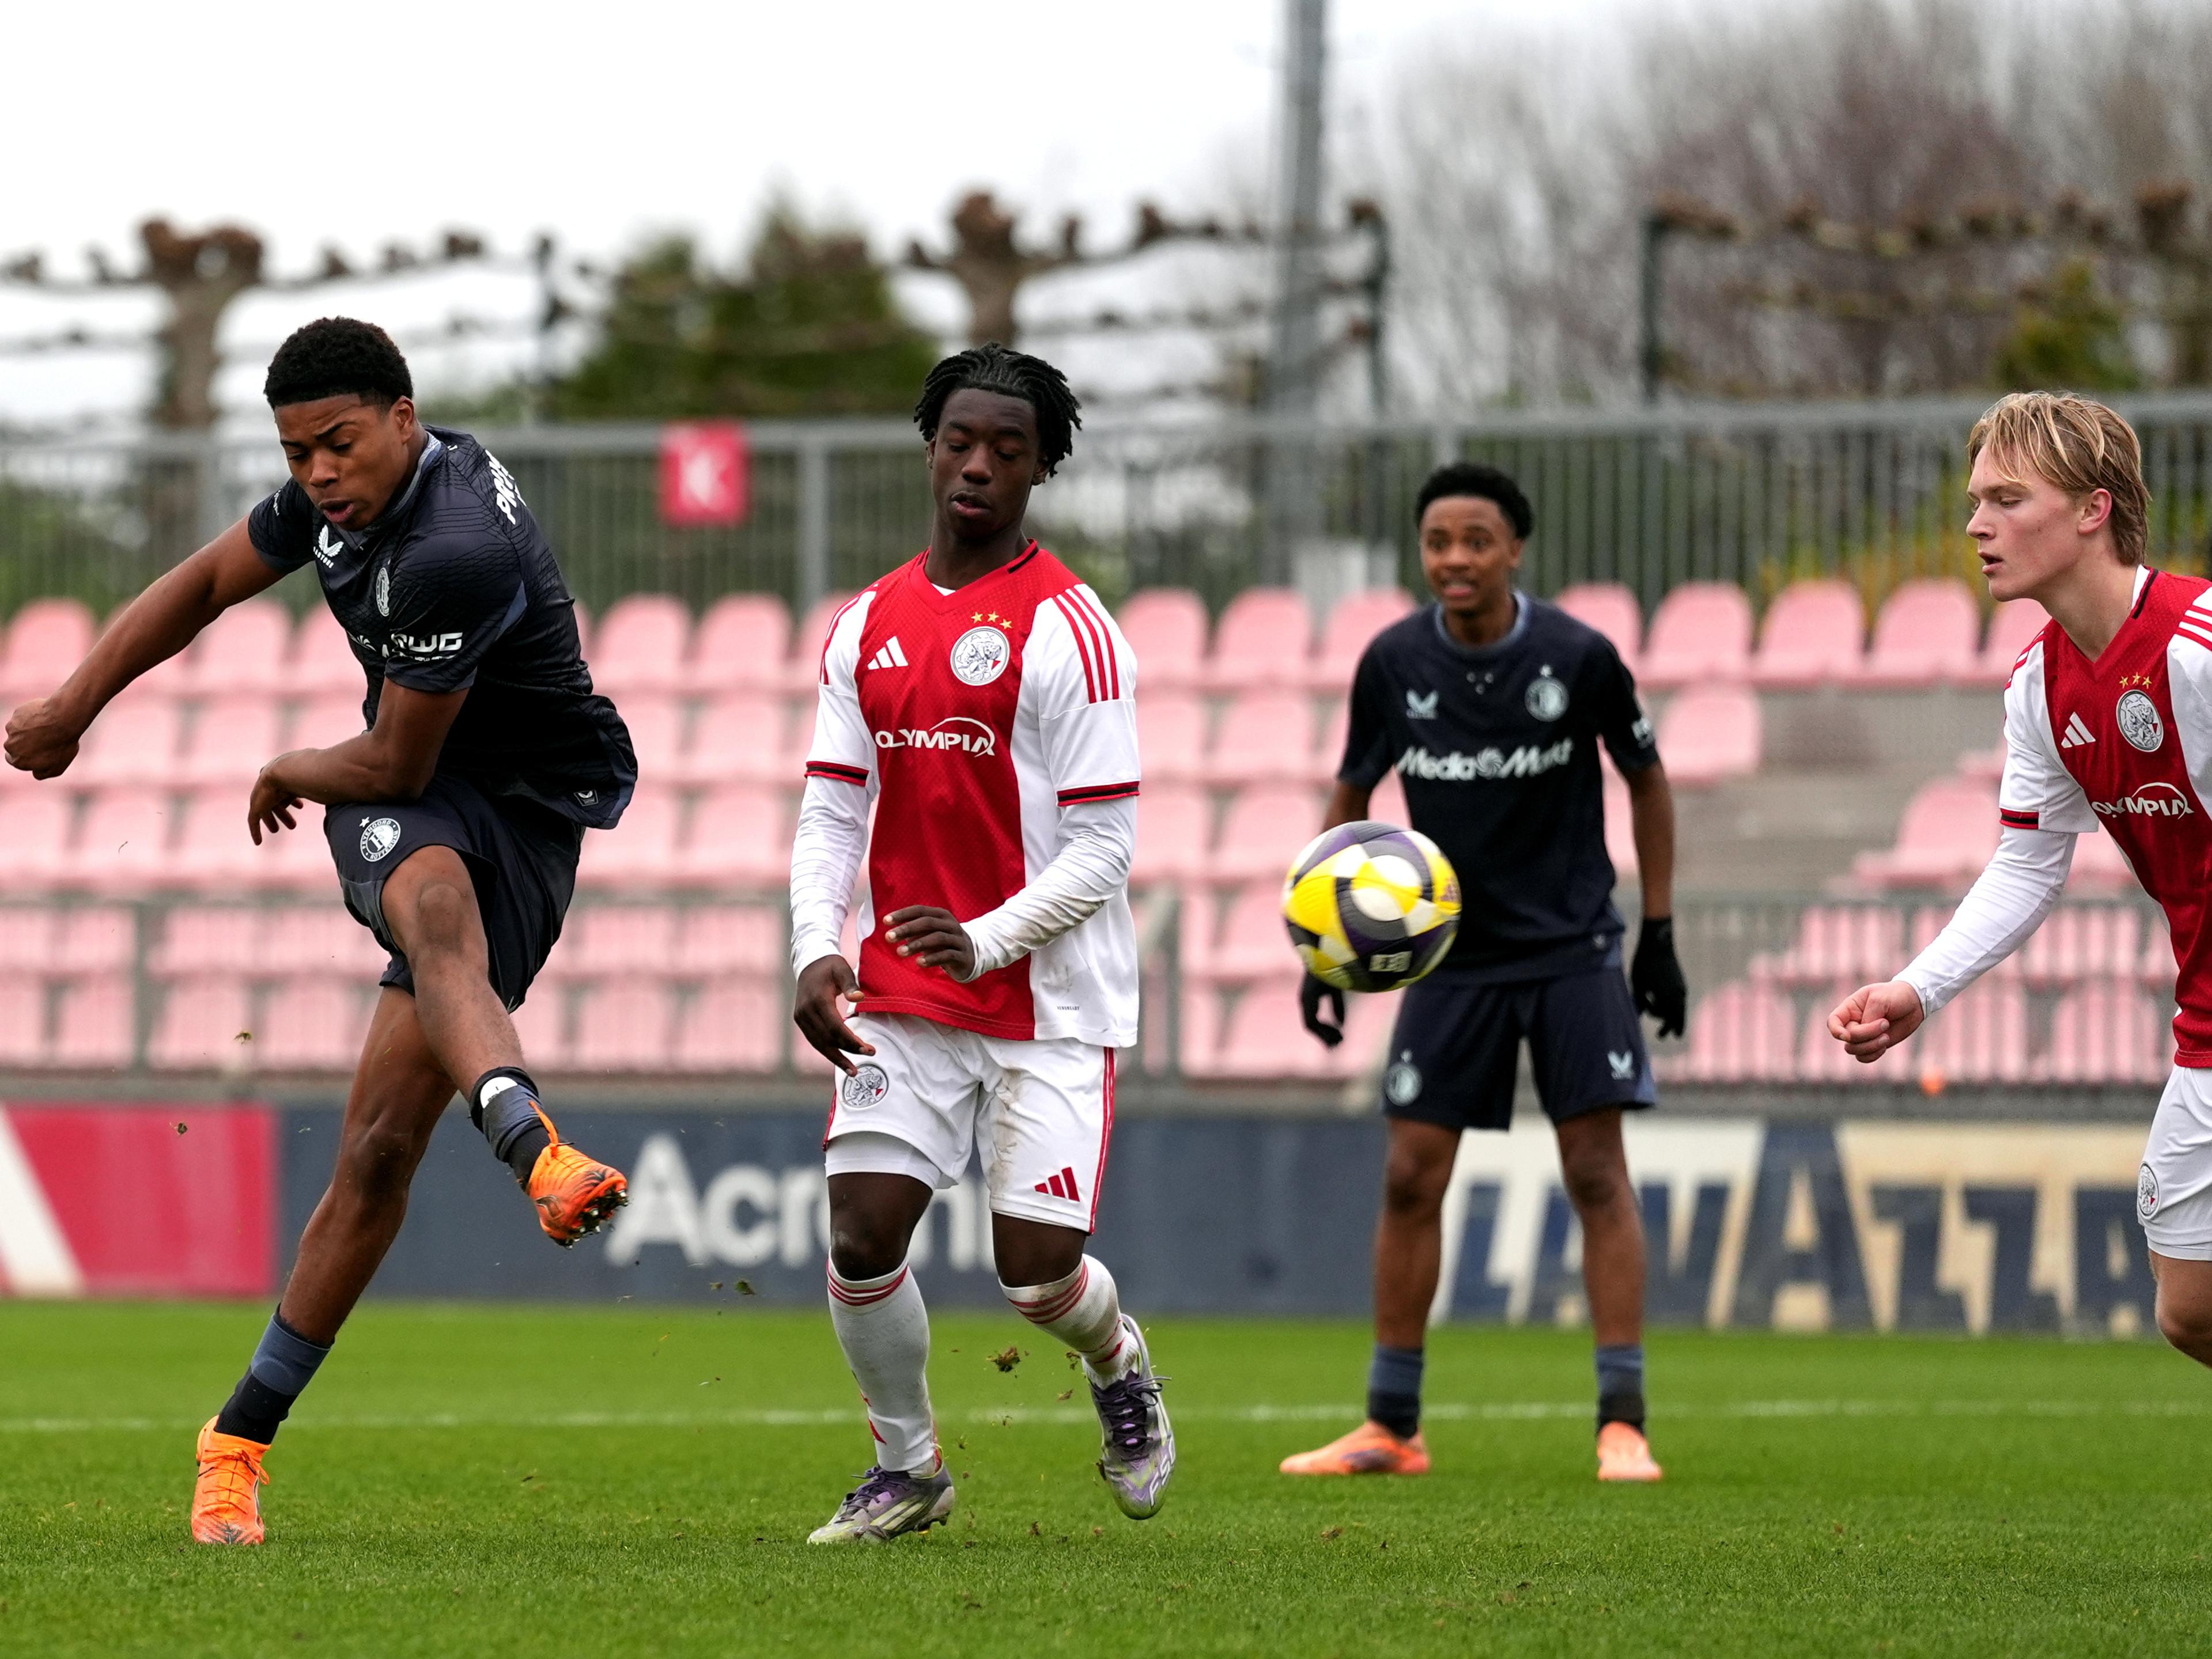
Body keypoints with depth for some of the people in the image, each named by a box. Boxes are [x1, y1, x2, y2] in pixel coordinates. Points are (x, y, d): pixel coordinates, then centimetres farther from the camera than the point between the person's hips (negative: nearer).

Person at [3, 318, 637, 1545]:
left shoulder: (456, 554, -26)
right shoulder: (343, 496, 1)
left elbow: (395, 764, -16)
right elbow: (209, 581, 21)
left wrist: (286, 775, 5)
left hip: (523, 829, -5)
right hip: (397, 816, 5)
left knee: (381, 1147, -9)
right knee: (435, 905, -36)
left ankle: (239, 1440, 2)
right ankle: (539, 1155, -61)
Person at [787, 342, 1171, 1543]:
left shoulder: (1068, 630, -9)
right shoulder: (868, 625, 9)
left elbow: (1102, 848, -11)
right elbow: (830, 814, 9)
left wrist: (983, 940, -24)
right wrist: (816, 954, -8)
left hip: (1049, 1001, -4)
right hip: (901, 994, 4)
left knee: (1036, 1271, -7)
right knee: (861, 1236, -6)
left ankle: (1118, 1362, 29)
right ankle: (906, 1468, 17)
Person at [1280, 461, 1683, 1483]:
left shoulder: (1578, 657, -11)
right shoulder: (1394, 663, -6)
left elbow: (1646, 782, 3)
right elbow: (1352, 796, 8)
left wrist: (1659, 934, 2)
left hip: (1572, 948, -2)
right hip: (1451, 955, 2)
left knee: (1597, 1173, -8)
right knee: (1410, 1177, 0)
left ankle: (1622, 1424, -5)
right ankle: (1390, 1428, 10)